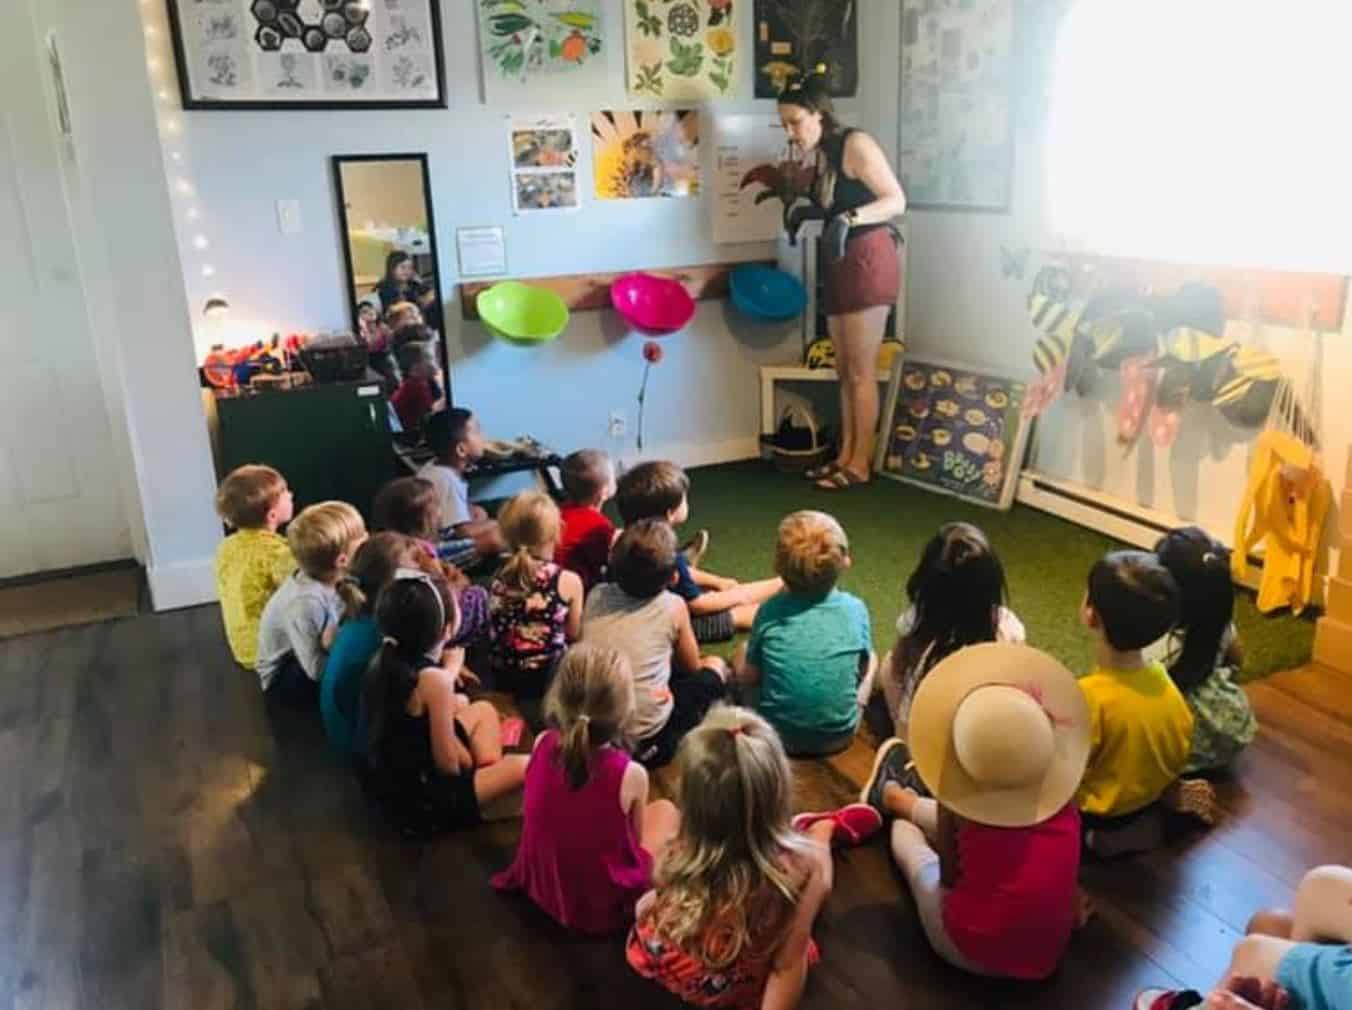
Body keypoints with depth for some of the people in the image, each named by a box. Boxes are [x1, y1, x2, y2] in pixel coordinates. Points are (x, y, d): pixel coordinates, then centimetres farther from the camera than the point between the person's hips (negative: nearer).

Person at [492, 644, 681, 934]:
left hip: (539, 885, 5)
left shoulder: (542, 745, -15)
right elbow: (633, 839, -7)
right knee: (665, 810, 15)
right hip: (604, 907, -4)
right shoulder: (630, 774, -27)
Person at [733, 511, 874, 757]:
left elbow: (747, 677, -7)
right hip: (838, 737, 1)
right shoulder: (855, 609, -14)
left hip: (778, 736, -1)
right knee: (871, 657, 22)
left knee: (743, 651, 21)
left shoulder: (769, 611, -16)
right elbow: (863, 667, 1)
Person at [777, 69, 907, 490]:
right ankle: (845, 456, 19)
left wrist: (848, 219, -28)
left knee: (861, 372, -3)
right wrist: (806, 211, 10)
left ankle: (860, 464, 5)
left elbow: (896, 201, -15)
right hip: (840, 265, 9)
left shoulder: (856, 144, -11)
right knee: (844, 370, 11)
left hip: (868, 260, -9)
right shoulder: (823, 155, 14)